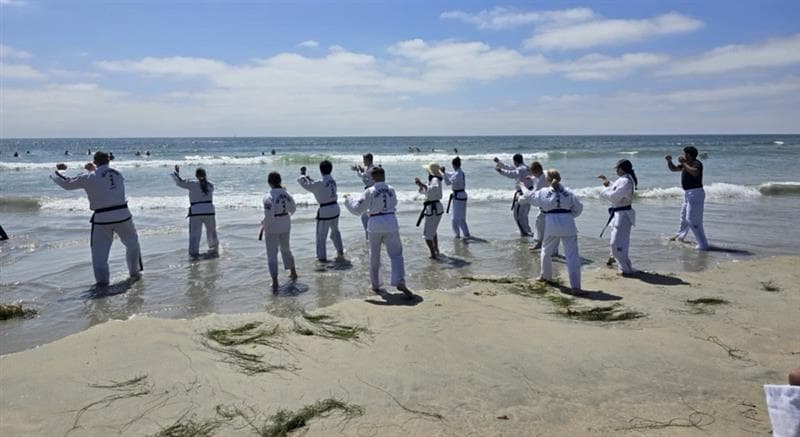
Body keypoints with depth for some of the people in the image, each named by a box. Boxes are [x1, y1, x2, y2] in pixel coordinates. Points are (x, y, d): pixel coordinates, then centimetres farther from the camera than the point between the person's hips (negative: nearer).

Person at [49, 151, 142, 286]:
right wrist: (94, 170, 30)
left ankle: (102, 279, 10)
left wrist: (58, 172, 24)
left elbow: (67, 184, 7)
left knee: (99, 250, 11)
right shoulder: (118, 174, 7)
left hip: (102, 218, -2)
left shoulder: (89, 177, -2)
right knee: (132, 243, 20)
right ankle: (135, 273, 25)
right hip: (122, 214, 2)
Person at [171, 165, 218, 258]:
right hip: (209, 211, 3)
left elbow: (179, 182, 0)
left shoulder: (193, 184, -3)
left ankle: (194, 252, -7)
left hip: (196, 212, -3)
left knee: (194, 233, -1)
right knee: (211, 231, 20)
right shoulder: (210, 185, 6)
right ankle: (214, 248, 34)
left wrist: (176, 172, 14)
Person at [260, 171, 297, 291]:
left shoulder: (268, 196, -22)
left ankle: (275, 283, 5)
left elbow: (268, 216, -24)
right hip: (286, 224, 6)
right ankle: (293, 273, 40)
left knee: (272, 254, 5)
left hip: (273, 227, -6)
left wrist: (262, 228, -9)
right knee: (285, 248, 27)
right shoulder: (286, 194, -4)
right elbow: (293, 208, 12)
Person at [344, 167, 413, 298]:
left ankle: (375, 284, 24)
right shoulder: (391, 190, 2)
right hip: (391, 223, 1)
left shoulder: (370, 191, -6)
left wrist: (348, 199, 14)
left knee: (374, 256, 15)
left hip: (375, 224, -1)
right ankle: (400, 282, -16)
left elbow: (357, 209, -3)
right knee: (396, 254, 3)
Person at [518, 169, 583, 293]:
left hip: (552, 225, 1)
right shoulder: (569, 192, 4)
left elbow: (529, 196, 22)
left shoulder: (543, 192, 5)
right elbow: (578, 208, 6)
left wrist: (523, 187, 42)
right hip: (568, 224, -1)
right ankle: (575, 286, -6)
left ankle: (546, 276, 43)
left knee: (546, 250, 25)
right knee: (572, 255, -1)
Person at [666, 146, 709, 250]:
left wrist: (684, 163, -28)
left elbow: (695, 172, -36)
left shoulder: (696, 163, -15)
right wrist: (669, 161, 4)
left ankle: (703, 245, -13)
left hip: (695, 193, -10)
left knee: (692, 219, -14)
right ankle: (680, 236, 48)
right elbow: (673, 168, 23)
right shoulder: (686, 164, 13)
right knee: (684, 216, 27)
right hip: (688, 193, 10)